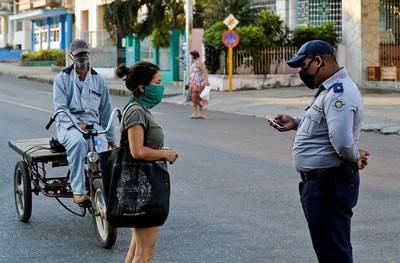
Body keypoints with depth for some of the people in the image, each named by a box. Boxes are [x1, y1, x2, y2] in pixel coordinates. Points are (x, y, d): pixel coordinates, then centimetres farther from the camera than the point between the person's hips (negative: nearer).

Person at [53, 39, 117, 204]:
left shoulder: (98, 80, 19)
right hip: (68, 124, -3)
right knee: (78, 142, -39)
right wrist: (77, 124, -20)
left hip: (93, 123, 3)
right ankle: (78, 191, -40)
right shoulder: (62, 79, 9)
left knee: (101, 148, -32)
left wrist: (111, 137, 17)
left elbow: (106, 111, 21)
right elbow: (60, 108, -2)